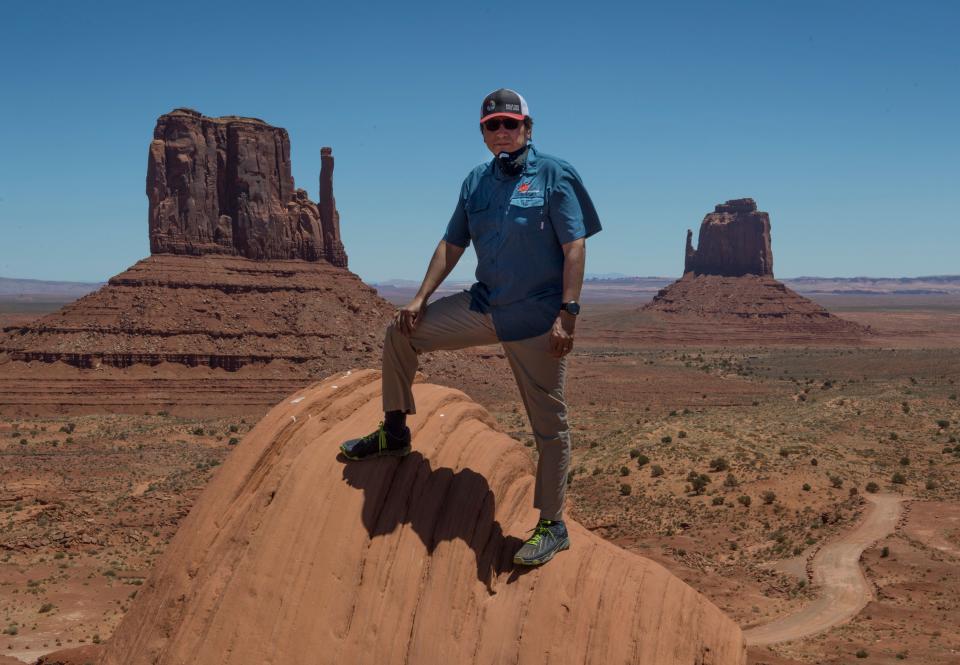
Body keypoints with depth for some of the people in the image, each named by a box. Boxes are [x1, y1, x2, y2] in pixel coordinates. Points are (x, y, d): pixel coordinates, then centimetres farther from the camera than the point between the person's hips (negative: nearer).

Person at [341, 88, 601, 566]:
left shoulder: (554, 176, -7)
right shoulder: (477, 182, 10)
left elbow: (575, 246, -12)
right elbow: (452, 244, 15)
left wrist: (567, 313, -20)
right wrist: (421, 298, 7)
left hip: (536, 320, -6)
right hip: (484, 307, 6)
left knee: (549, 425, 0)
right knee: (401, 332, 6)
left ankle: (552, 526, 14)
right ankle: (394, 433, 21)